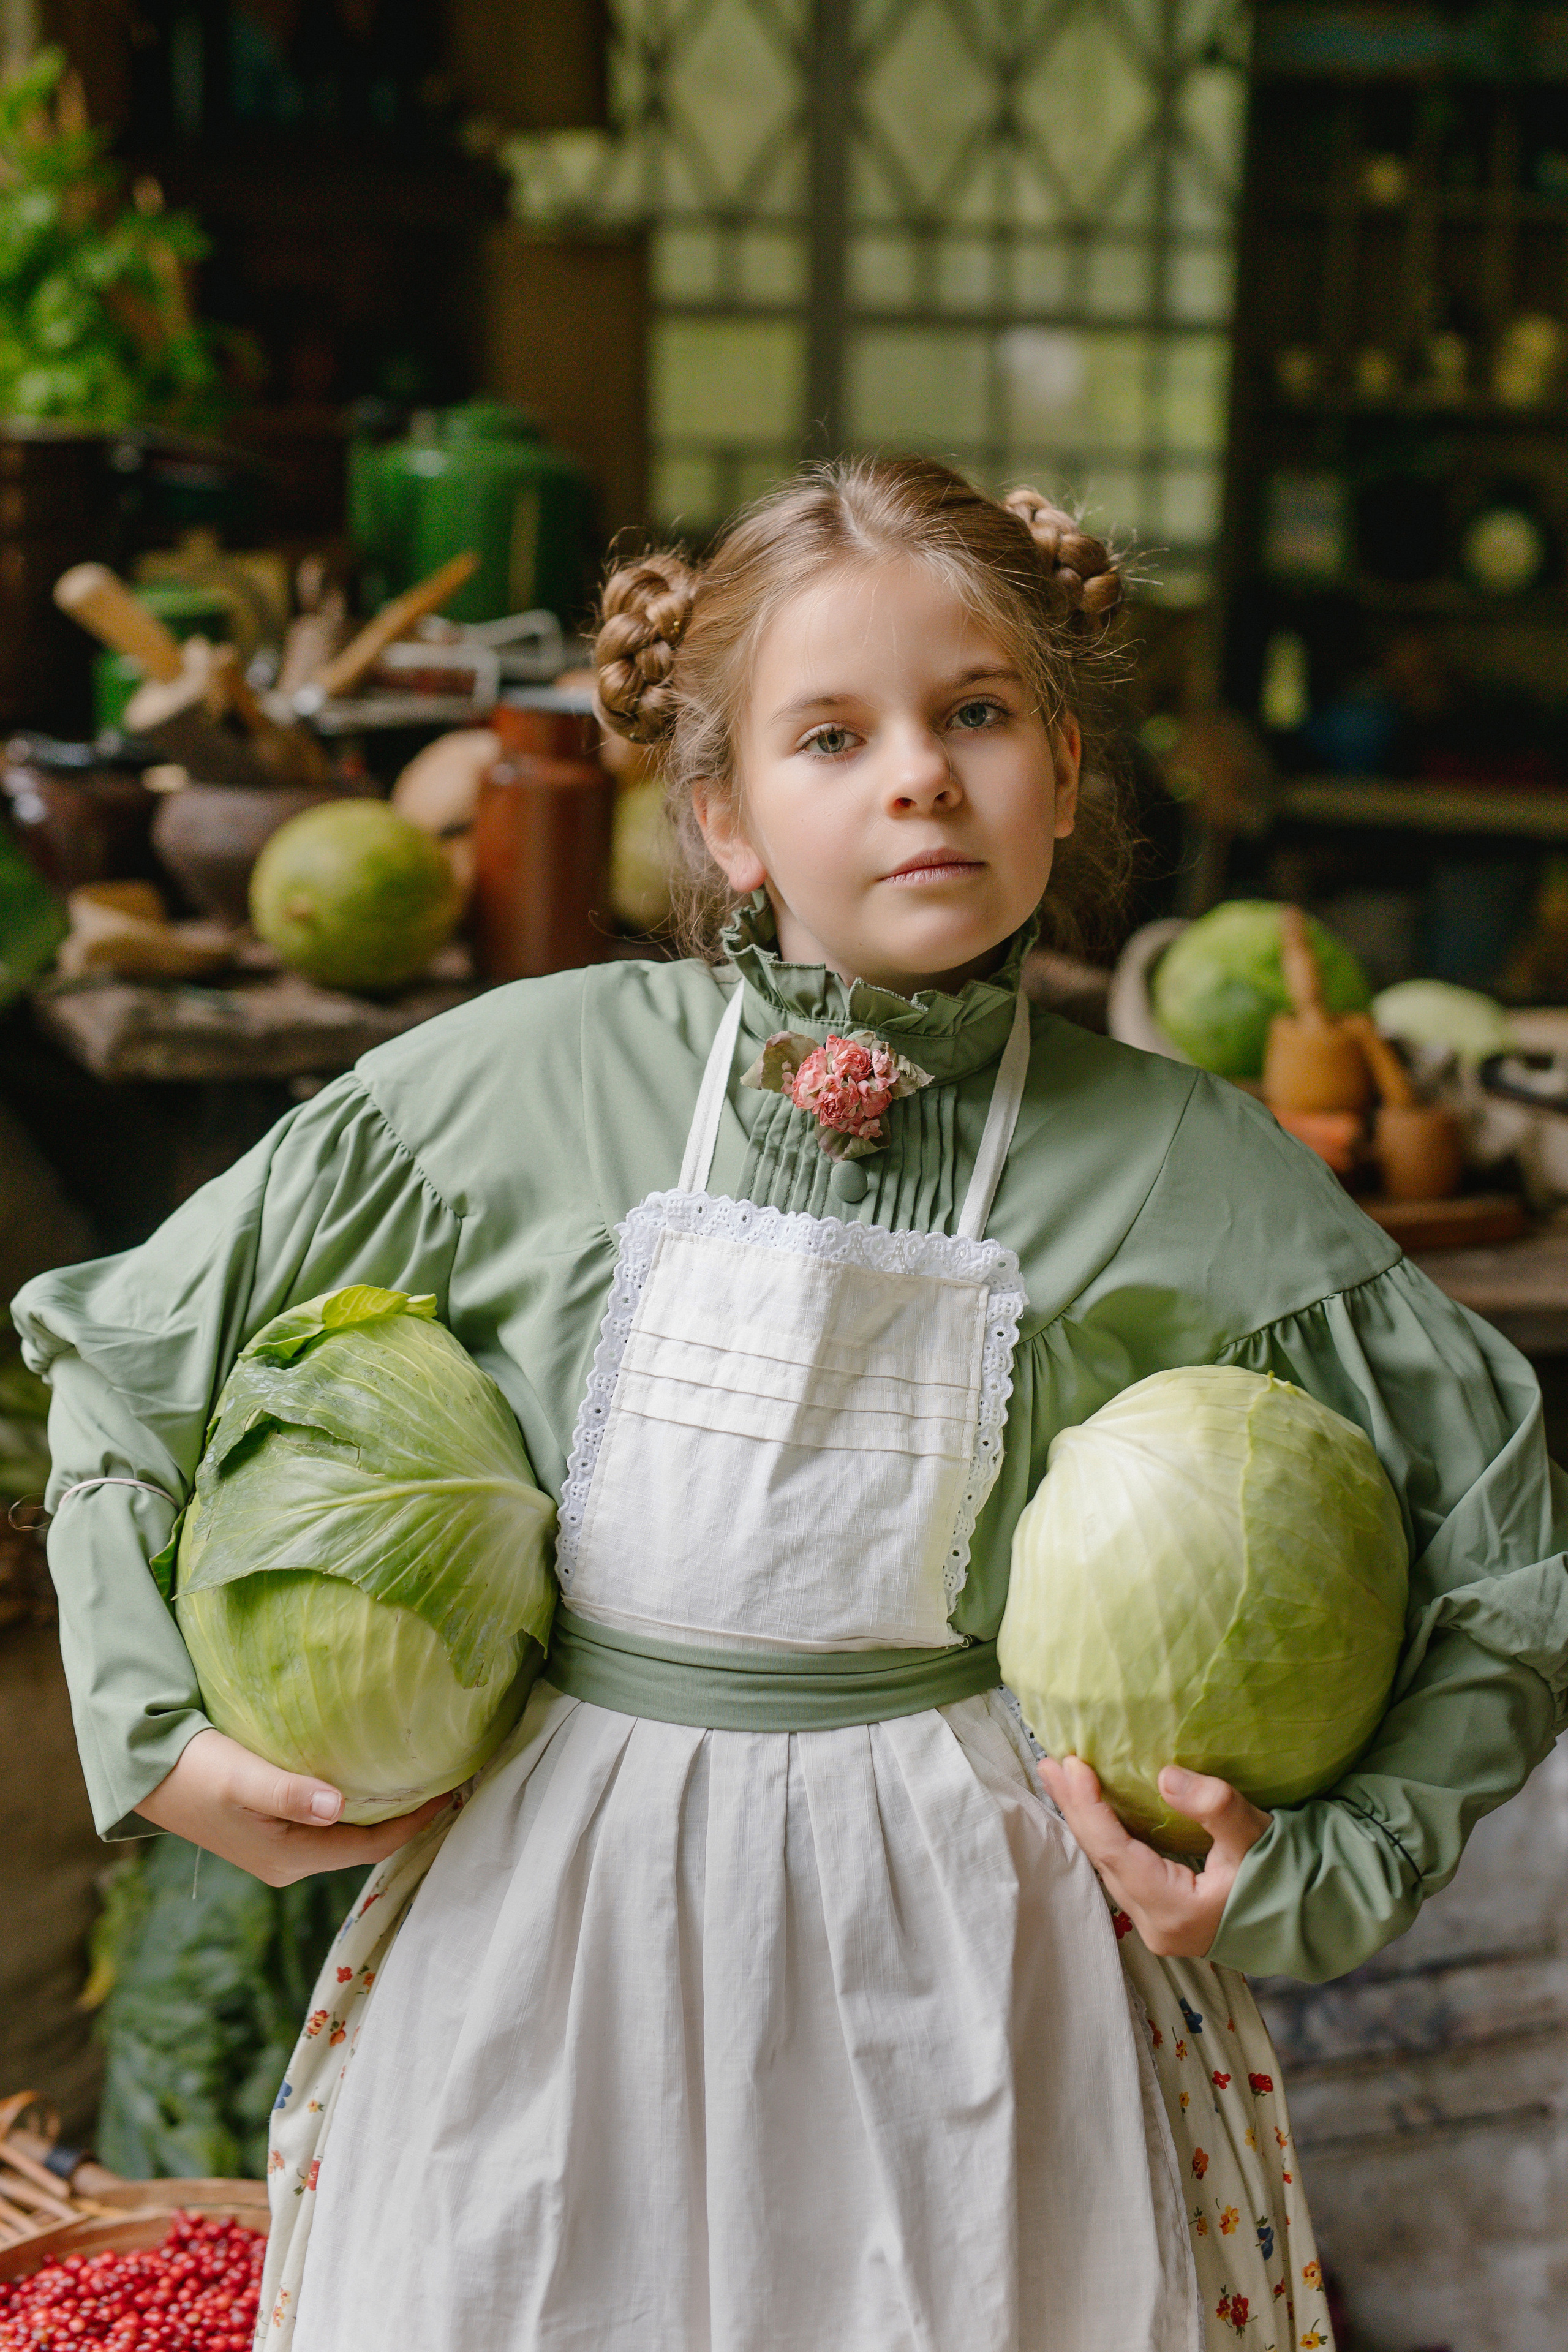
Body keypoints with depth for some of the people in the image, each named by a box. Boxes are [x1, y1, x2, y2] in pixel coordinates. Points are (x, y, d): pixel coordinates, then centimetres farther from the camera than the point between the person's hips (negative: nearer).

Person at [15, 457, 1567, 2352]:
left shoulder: (1187, 1179, -6)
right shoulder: (529, 1080, -6)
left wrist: (1315, 1875, -5)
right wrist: (154, 1732, -1)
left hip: (974, 1942, 0)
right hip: (552, 1927, 1)